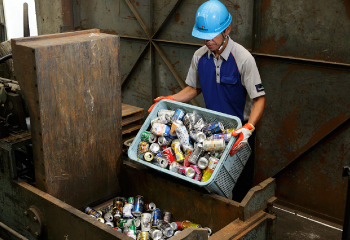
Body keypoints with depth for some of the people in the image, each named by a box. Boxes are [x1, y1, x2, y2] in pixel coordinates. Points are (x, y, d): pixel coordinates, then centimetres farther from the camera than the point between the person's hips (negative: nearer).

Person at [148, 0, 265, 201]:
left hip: (239, 131, -4)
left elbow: (259, 99, -18)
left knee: (241, 185, 4)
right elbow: (194, 88, 13)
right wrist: (170, 100, -3)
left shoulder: (243, 58, -19)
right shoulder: (199, 56, -2)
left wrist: (248, 128, -34)